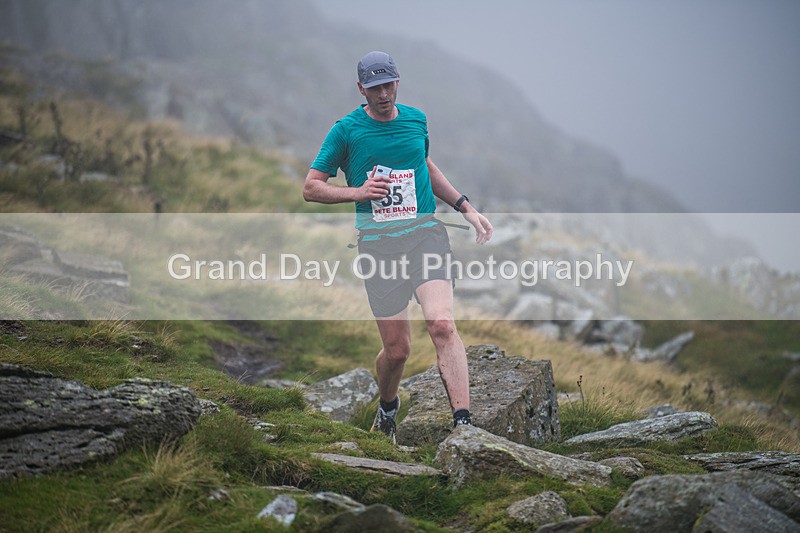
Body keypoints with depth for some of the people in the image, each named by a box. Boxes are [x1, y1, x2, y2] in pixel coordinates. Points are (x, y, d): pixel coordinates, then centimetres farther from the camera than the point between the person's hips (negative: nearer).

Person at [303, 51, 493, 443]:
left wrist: (466, 208, 26)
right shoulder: (346, 130, 2)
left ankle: (463, 422, -28)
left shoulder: (415, 119, 12)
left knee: (441, 324, -22)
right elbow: (311, 188, 5)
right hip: (377, 244, -1)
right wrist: (357, 193, -11)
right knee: (397, 348, 1)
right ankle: (387, 407, 34)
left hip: (425, 232, 1)